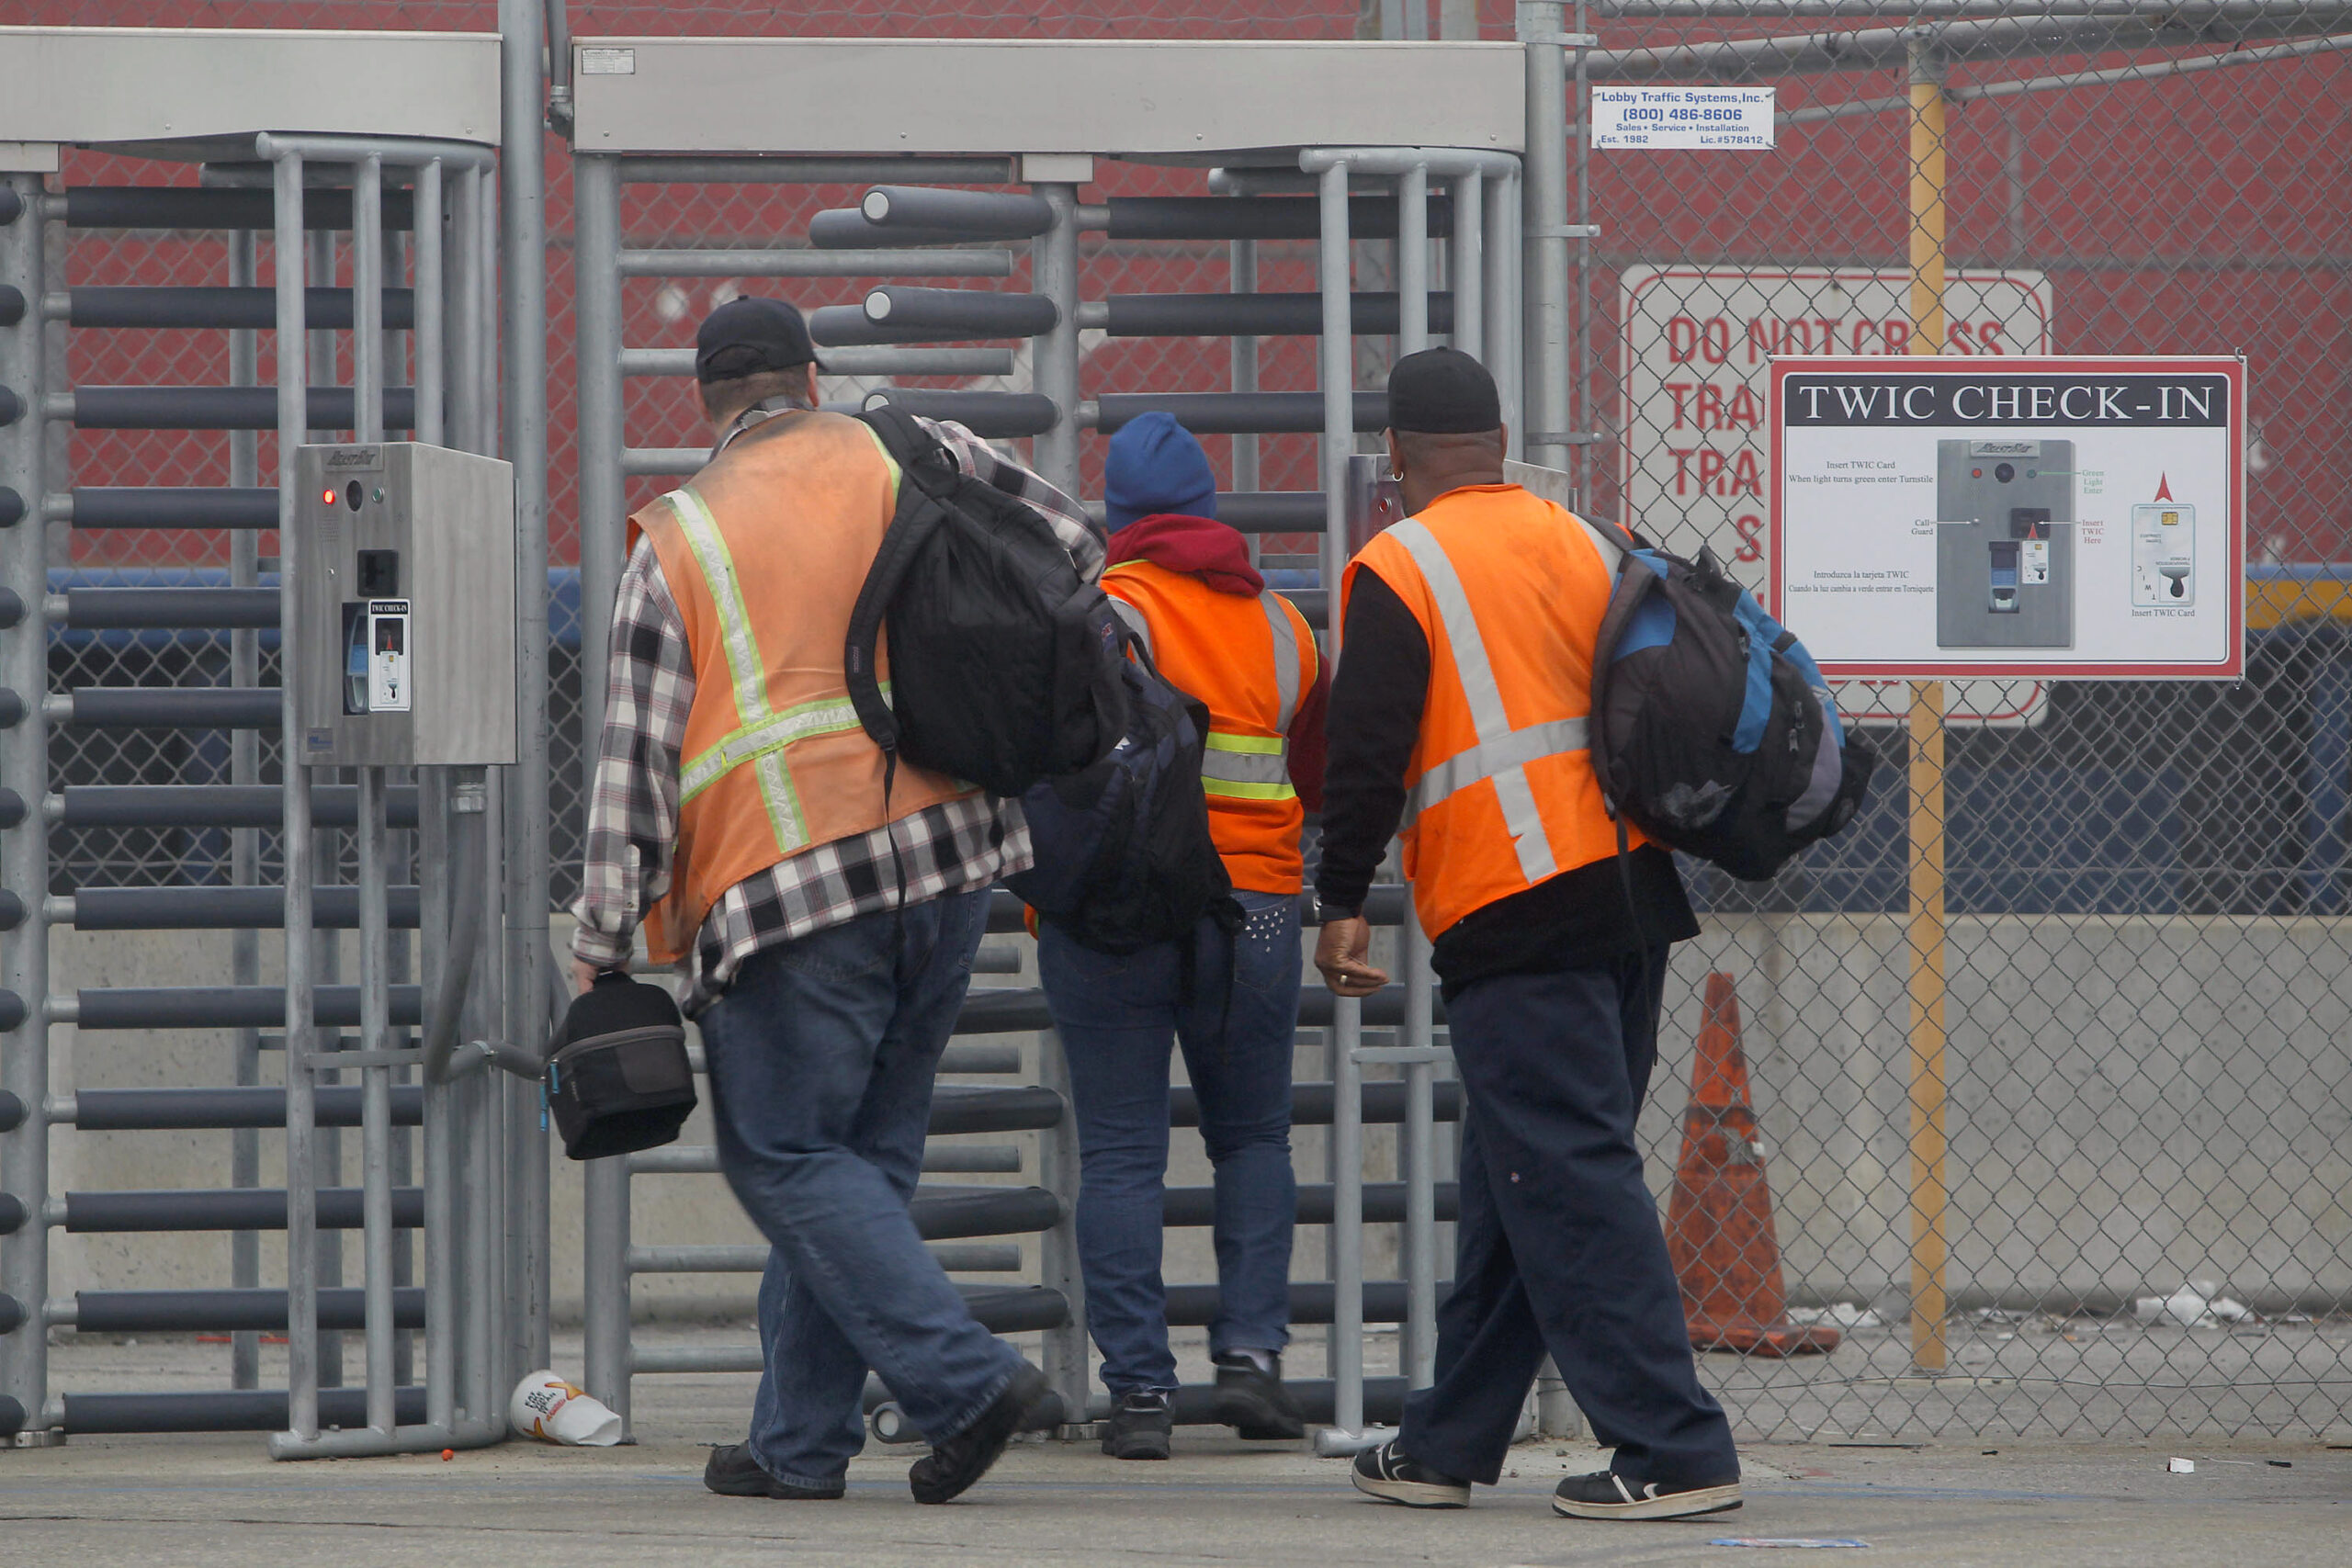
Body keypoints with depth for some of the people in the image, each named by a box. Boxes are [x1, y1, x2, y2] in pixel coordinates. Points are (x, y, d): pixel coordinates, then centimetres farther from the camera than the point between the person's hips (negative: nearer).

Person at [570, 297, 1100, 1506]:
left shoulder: (677, 542, 2)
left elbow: (635, 759, -2)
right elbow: (1076, 554, 11)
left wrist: (601, 949, -1)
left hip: (784, 884, -4)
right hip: (947, 857, 4)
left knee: (787, 1157, 2)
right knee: (864, 1151, 12)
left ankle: (965, 1379, -14)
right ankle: (800, 1440, 13)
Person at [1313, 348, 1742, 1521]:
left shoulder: (1399, 570, -4)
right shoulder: (1581, 546, 16)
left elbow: (1367, 752, -10)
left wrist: (1343, 903, -5)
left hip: (1512, 917, -7)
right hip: (1630, 894, 7)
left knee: (1570, 1182, -8)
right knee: (1512, 1182, 14)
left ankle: (1672, 1451, -15)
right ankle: (1445, 1447, 22)